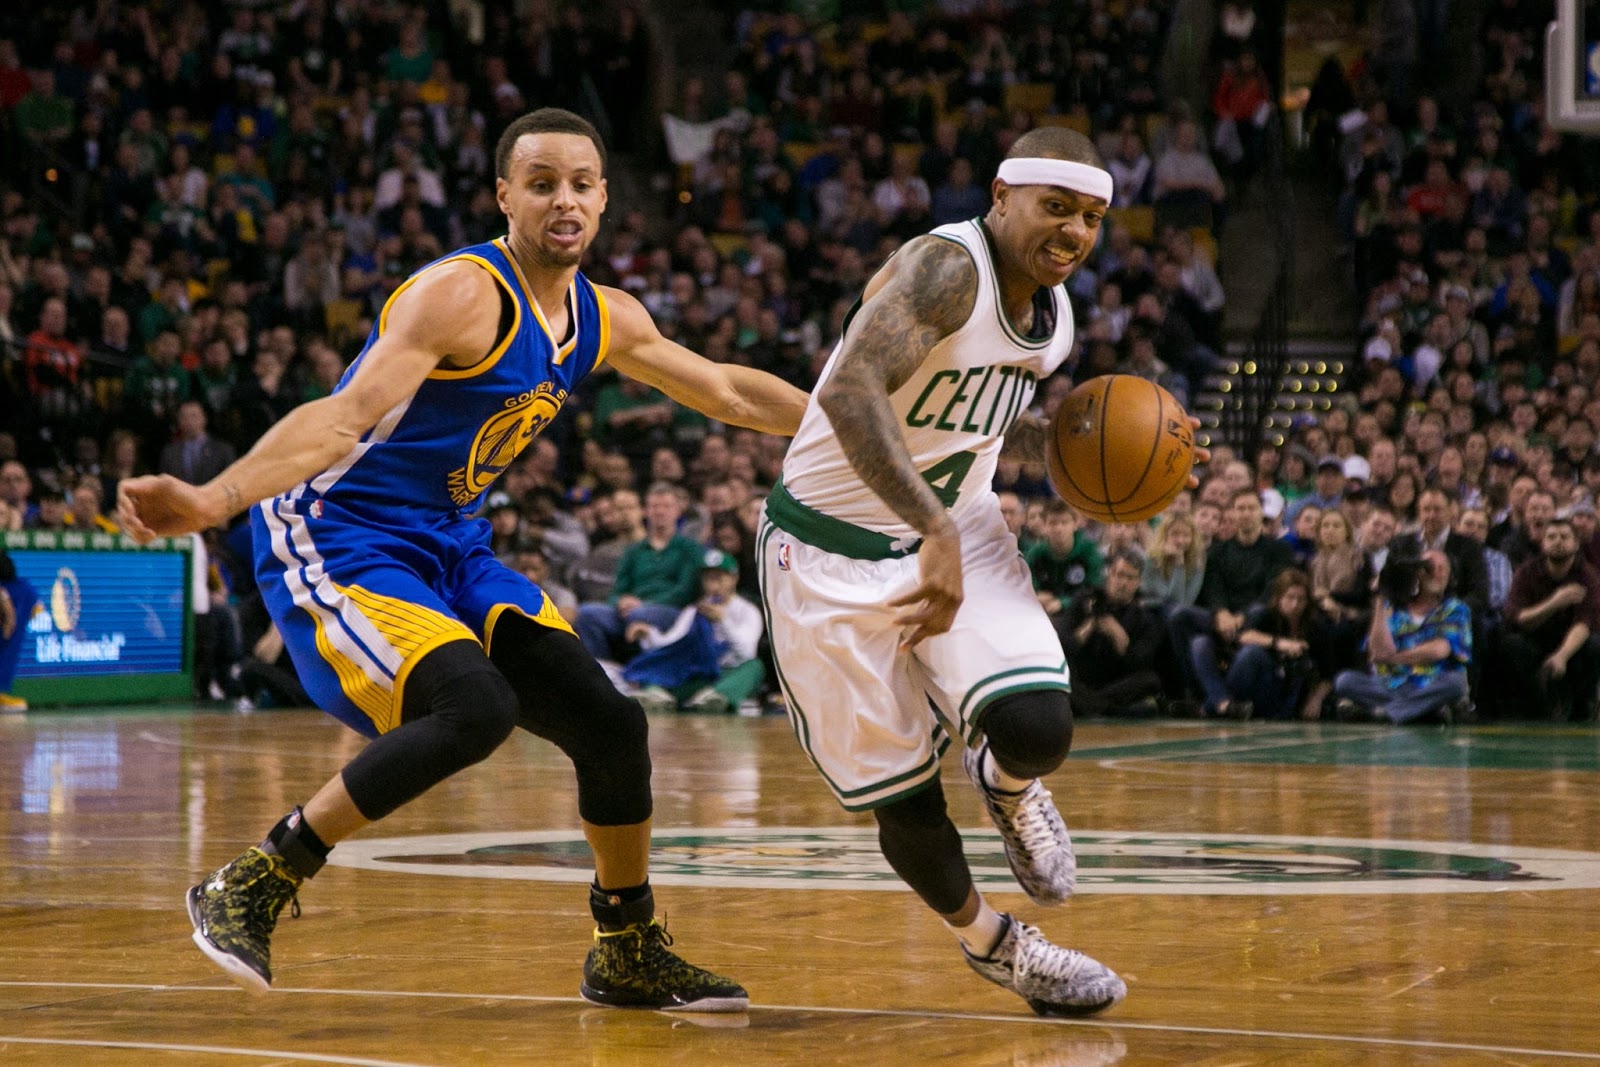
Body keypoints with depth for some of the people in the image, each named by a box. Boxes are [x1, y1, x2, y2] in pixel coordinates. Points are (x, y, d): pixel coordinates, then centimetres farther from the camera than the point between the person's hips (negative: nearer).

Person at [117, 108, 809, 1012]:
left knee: (610, 723, 1)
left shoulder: (605, 319, 6)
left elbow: (726, 392, 24)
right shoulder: (463, 294, -21)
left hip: (451, 549, 8)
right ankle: (248, 892, -18)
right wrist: (212, 501, -46)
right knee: (476, 708, -30)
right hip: (336, 539, -8)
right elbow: (344, 417, -33)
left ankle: (631, 955, 22)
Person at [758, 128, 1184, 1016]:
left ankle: (1006, 786, 18)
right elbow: (849, 390, -40)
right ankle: (988, 941, 30)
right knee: (901, 796, 2)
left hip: (957, 529, 6)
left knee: (1037, 729, -19)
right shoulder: (947, 267, -24)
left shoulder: (1052, 317, 2)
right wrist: (934, 531, -47)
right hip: (835, 552, -6)